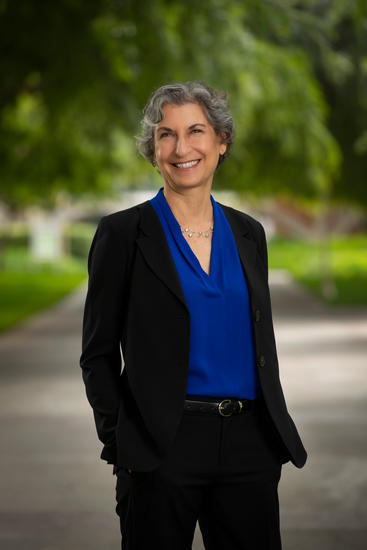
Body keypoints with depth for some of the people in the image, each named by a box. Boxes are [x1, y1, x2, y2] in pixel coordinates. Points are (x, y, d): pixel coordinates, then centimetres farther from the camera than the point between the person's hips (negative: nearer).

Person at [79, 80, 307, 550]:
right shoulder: (122, 233, -2)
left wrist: (277, 436, 11)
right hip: (161, 449, -4)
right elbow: (98, 353, -1)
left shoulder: (248, 233, 11)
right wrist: (120, 445, -8)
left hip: (248, 442, 4)